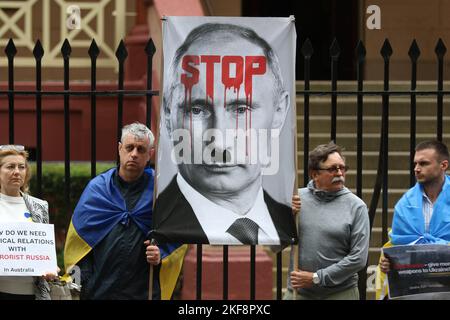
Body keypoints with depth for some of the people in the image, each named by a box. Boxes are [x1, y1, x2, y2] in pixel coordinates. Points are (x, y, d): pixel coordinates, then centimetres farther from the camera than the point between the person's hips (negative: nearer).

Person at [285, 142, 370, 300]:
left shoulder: (356, 206, -4)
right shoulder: (298, 198, 4)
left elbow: (358, 258, -9)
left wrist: (316, 278, -11)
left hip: (340, 293, -2)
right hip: (297, 292, 2)